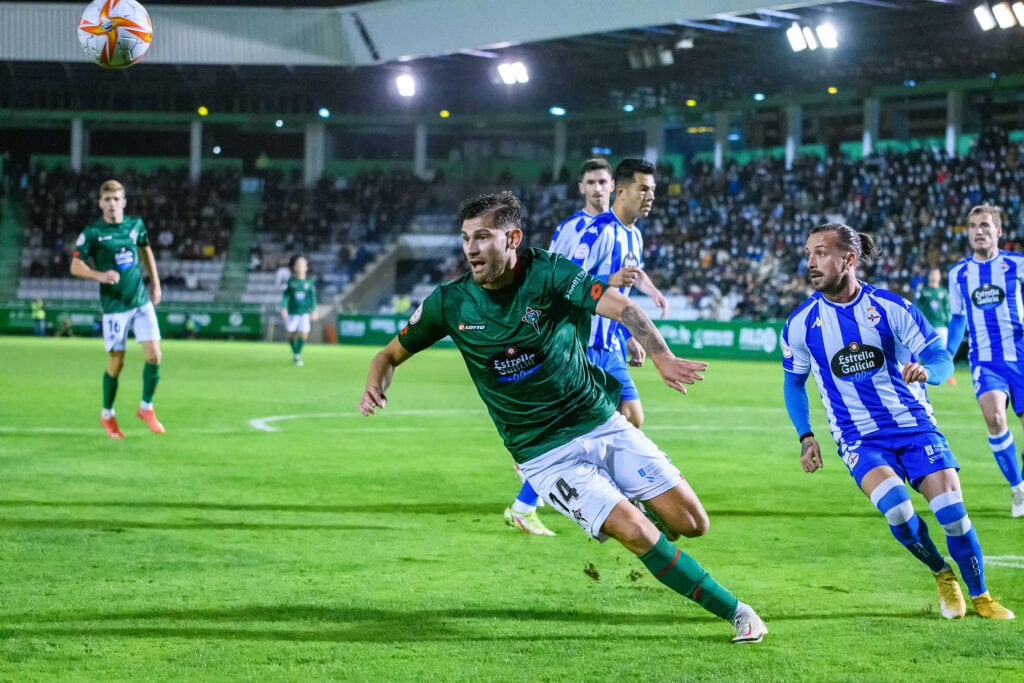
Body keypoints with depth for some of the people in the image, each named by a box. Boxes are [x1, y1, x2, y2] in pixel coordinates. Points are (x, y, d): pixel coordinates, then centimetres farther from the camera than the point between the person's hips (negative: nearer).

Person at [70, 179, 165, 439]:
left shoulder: (136, 224, 4)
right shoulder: (92, 232, -8)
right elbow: (75, 266, -8)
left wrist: (155, 283, 19)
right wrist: (100, 275, -25)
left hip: (142, 300, 4)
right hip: (114, 306, -3)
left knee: (154, 355, -5)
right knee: (116, 363, 0)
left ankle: (146, 408, 15)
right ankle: (107, 415, 21)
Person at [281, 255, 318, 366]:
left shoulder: (309, 282, 0)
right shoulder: (291, 281, -2)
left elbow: (312, 297, 4)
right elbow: (286, 295, 0)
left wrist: (314, 310, 0)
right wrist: (284, 308, -8)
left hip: (304, 312, 0)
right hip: (292, 312, 0)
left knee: (303, 334, -10)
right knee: (292, 334, 5)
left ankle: (298, 354, 6)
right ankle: (294, 353, 26)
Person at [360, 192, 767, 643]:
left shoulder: (549, 273, -13)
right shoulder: (450, 303, -7)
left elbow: (620, 307, -26)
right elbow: (392, 353, 6)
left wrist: (661, 357, -44)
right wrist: (376, 385, -18)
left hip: (602, 423, 1)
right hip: (546, 455, -1)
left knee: (692, 523, -2)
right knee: (639, 534, -18)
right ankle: (734, 611, -1)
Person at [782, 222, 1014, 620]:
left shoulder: (890, 307, -7)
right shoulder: (801, 324, -2)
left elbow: (942, 359, -4)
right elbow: (793, 382, 14)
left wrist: (925, 371, -27)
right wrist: (805, 436, 4)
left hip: (914, 424, 0)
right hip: (860, 439, 0)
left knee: (953, 513, -12)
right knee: (897, 511, -26)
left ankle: (980, 598, 13)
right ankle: (942, 575, 3)